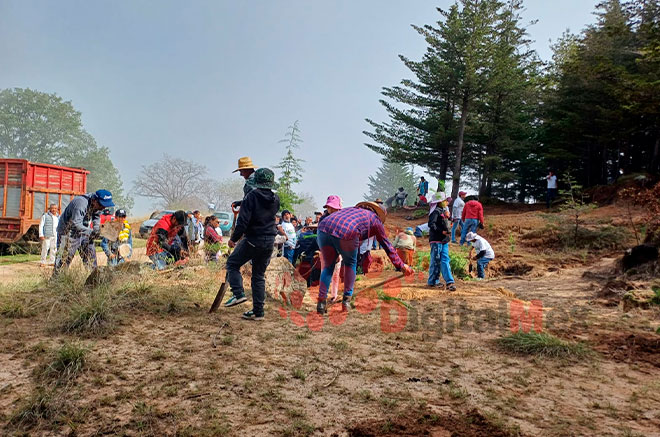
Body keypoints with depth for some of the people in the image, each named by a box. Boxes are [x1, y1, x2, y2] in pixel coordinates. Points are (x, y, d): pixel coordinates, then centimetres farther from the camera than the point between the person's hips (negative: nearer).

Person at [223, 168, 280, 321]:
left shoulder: (251, 196, -12)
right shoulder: (275, 199, 5)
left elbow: (243, 220, -15)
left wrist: (234, 238, -3)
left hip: (253, 240, -5)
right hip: (269, 241, 5)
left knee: (232, 263, 14)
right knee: (259, 275, 13)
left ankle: (238, 294, -3)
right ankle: (258, 311, 14)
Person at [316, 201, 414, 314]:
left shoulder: (351, 210, 39)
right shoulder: (374, 218, 25)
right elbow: (387, 245, 29)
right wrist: (401, 265, 38)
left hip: (323, 229, 5)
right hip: (345, 233, -4)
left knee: (328, 266, 20)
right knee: (351, 263, 22)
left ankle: (321, 302, 12)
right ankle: (346, 300, 21)